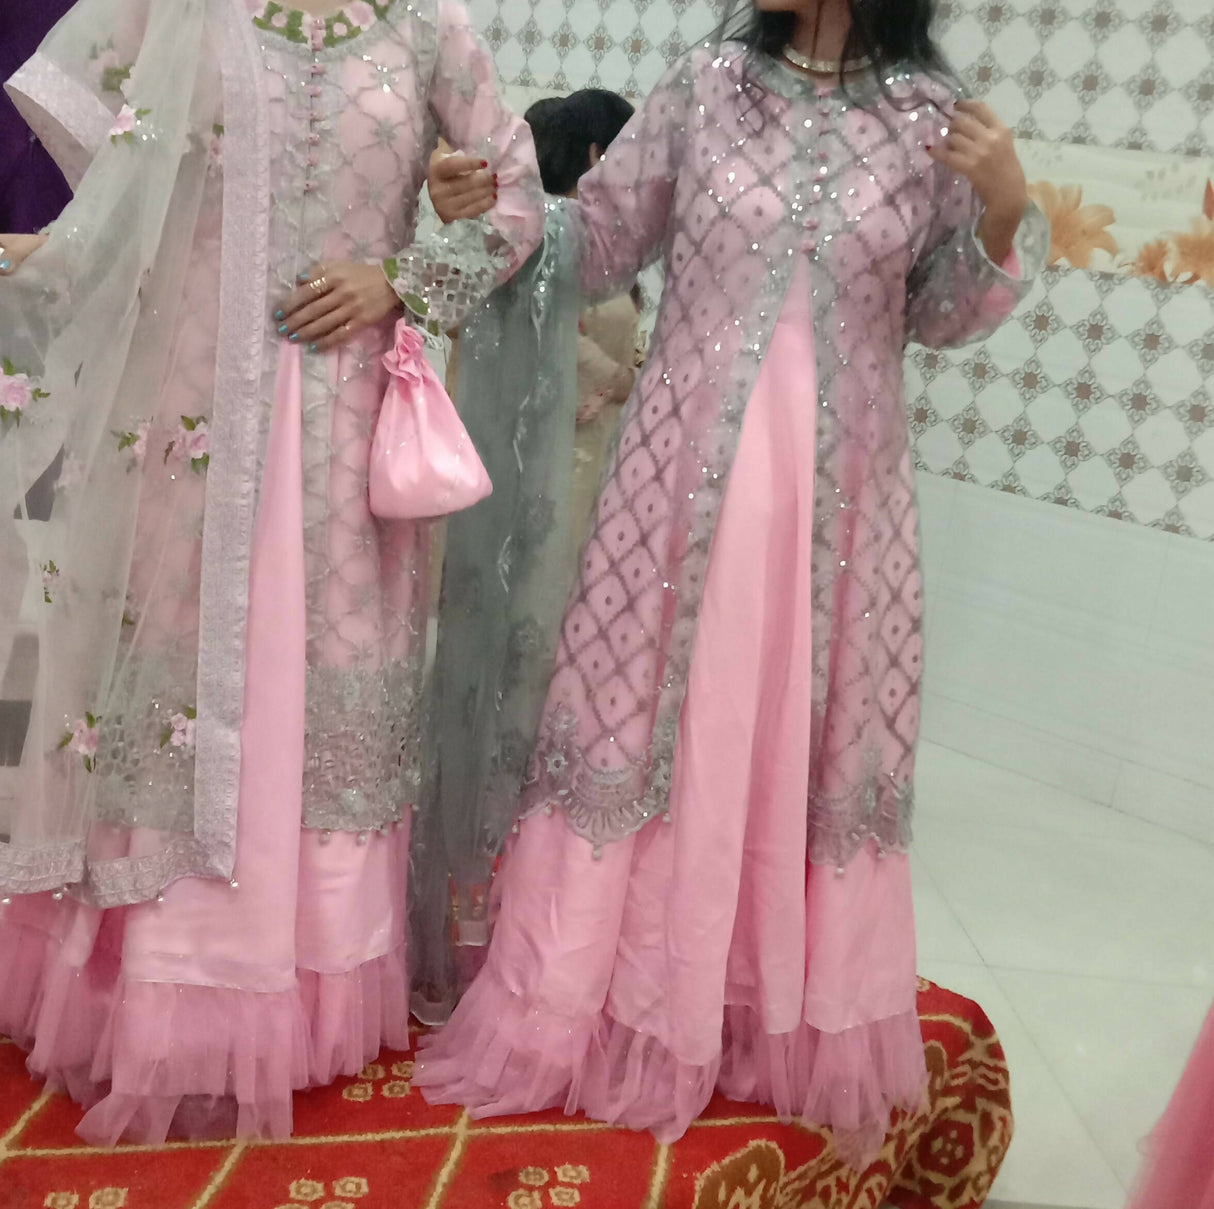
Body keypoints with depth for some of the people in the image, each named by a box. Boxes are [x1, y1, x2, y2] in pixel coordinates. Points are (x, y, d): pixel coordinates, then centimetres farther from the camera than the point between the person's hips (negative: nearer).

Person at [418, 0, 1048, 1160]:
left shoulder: (931, 115, 2)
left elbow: (941, 314, 8)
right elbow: (600, 241, 7)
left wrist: (1005, 211, -8)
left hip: (838, 491, 1)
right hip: (687, 471, 0)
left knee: (807, 736, 9)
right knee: (650, 717, 5)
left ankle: (787, 1029, 28)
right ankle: (587, 1018, 21)